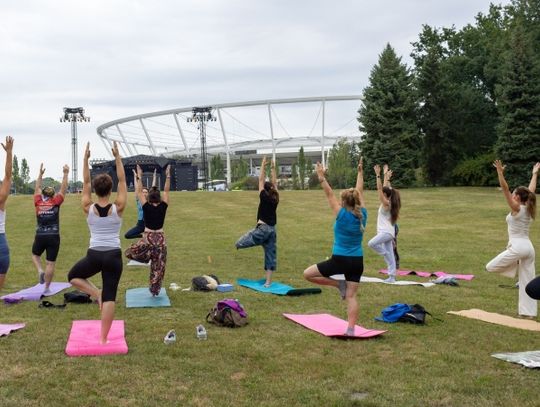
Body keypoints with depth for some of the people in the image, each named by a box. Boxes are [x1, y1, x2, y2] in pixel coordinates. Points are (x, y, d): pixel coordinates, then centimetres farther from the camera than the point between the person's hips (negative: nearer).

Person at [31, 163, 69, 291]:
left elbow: (37, 188, 16)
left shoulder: (38, 202, 2)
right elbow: (63, 188, 2)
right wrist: (66, 173, 4)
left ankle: (40, 271, 1)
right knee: (50, 263, 3)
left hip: (40, 236, 2)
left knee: (35, 255, 28)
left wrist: (40, 174, 24)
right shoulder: (55, 202, -3)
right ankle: (46, 288, 6)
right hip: (53, 237, -2)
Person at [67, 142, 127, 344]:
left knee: (73, 276, 28)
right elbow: (122, 180, 0)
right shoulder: (118, 208, -6)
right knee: (110, 296, 2)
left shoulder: (88, 208, -4)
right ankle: (103, 338, 1)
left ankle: (97, 293, 4)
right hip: (113, 255, 0)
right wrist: (117, 157, 1)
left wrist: (86, 158, 4)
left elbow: (85, 182, 4)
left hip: (94, 255, 0)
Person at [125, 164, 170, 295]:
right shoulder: (163, 207, -3)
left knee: (129, 253, 18)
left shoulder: (146, 207, -7)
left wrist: (139, 177, -1)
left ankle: (148, 255, -1)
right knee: (158, 266, 10)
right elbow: (166, 191, 4)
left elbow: (139, 192, -3)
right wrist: (168, 176, 5)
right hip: (160, 239, 3)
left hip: (148, 238, -3)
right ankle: (155, 289, 11)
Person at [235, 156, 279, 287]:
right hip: (272, 230, 6)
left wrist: (263, 165, 3)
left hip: (262, 228, -6)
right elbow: (274, 183, 18)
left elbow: (261, 180, -2)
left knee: (239, 243, -4)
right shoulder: (275, 198, 8)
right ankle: (268, 282, 3)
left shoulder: (264, 197, -6)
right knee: (271, 256, 5)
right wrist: (273, 168, 22)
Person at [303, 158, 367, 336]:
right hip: (357, 261, 5)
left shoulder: (342, 215, -12)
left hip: (339, 260, -5)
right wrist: (360, 173, 21)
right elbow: (360, 192, 12)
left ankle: (339, 284, 5)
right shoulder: (362, 214, 0)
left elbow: (330, 195, -7)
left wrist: (322, 179, -2)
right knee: (351, 296, 7)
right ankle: (351, 329, -1)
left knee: (307, 274, 8)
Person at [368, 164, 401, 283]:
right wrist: (387, 178, 28)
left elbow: (380, 189, -19)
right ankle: (392, 277, 8)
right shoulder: (388, 203, 10)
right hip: (387, 232, 10)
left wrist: (378, 175, -20)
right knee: (390, 256, 7)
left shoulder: (386, 203, -12)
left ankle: (386, 254, -11)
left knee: (371, 243, -26)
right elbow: (384, 189, 22)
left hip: (386, 232, -10)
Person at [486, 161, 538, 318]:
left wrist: (500, 172, -25)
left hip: (518, 246, -8)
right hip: (528, 247, 8)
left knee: (490, 267, 3)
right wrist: (535, 173, 33)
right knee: (527, 281, 9)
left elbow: (505, 189, -19)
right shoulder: (528, 208, 8)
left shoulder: (517, 208, -10)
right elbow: (531, 190, 23)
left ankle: (517, 266, -2)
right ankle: (528, 311, 10)